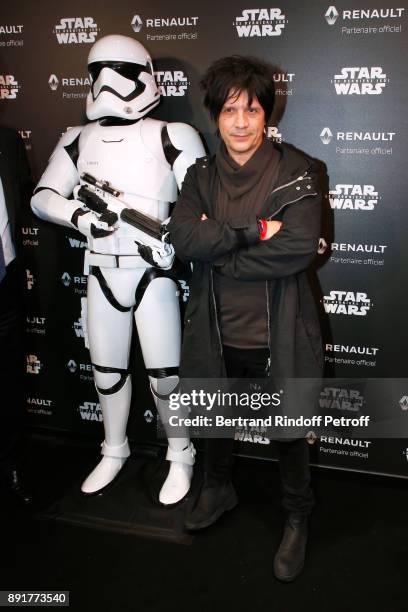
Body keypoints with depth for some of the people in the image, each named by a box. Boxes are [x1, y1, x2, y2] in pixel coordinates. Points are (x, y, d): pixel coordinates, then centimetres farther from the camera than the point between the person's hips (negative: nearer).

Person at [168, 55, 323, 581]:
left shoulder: (294, 170, -10)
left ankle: (297, 518, 41)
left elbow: (299, 248, -23)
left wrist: (217, 247, -17)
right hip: (218, 331, 4)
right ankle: (218, 489, 54)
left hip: (277, 334, -3)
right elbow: (183, 238, -15)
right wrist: (252, 231, -25)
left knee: (289, 432, 15)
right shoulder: (200, 176, 1)